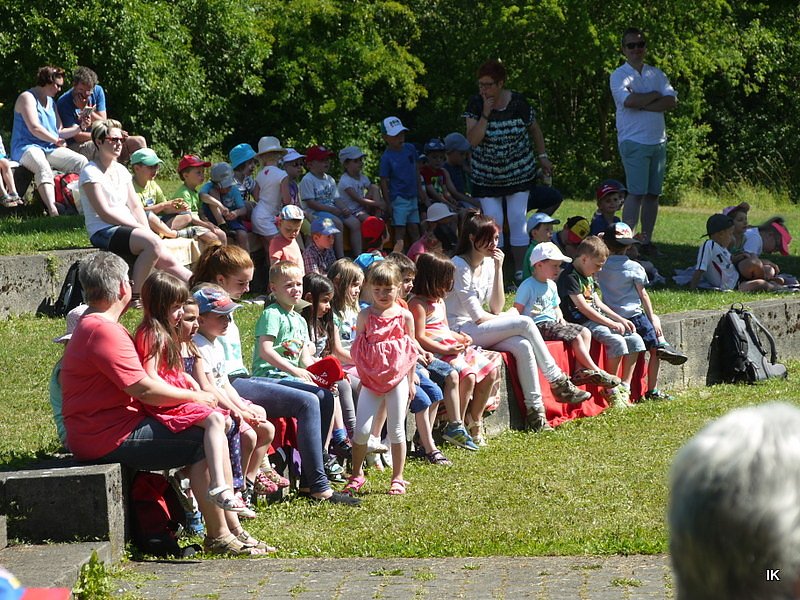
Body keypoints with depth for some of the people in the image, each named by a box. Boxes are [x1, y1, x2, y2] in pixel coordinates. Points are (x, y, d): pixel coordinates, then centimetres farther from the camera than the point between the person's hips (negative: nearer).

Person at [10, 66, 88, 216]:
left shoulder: (51, 102, 23)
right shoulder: (27, 98, -4)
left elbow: (59, 132, 21)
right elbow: (35, 128, -14)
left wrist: (80, 126, 6)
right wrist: (58, 141, -5)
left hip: (50, 148, 8)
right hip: (28, 148, -8)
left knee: (81, 161, -16)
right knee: (43, 167, -40)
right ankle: (53, 211, -60)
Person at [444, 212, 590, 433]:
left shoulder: (488, 263, 11)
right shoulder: (459, 265, -13)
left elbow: (496, 309, 3)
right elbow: (478, 316, -15)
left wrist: (498, 270, -4)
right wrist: (510, 318, -1)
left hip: (479, 331, 7)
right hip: (459, 332, -7)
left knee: (523, 346, -22)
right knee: (524, 323, -21)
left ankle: (535, 410, -24)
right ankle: (558, 382, -12)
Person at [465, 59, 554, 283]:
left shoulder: (518, 103, -9)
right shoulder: (475, 104, -9)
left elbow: (534, 129, 8)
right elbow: (473, 140, -16)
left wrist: (542, 157, 8)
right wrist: (485, 114, -24)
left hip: (519, 173, 0)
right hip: (486, 176, 0)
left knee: (518, 221, -1)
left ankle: (520, 271, 4)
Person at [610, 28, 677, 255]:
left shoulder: (656, 74, 14)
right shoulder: (619, 76, 0)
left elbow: (672, 101, 0)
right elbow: (629, 101, -19)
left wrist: (642, 104, -11)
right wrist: (655, 95, -4)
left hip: (658, 141, 5)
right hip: (634, 141, -5)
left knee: (653, 193, 5)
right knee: (637, 192, -13)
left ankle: (647, 241, 10)